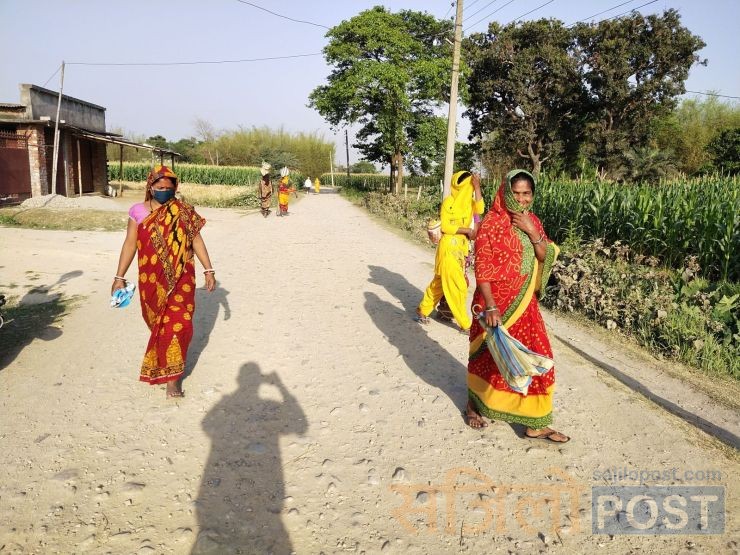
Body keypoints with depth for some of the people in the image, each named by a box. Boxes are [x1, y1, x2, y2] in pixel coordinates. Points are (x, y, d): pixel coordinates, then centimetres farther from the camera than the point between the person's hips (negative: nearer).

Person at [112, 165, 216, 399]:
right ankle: (162, 357, 43)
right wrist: (119, 276, -2)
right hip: (152, 278, 2)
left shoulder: (183, 212, -1)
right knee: (157, 321, 16)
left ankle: (172, 376, 3)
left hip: (180, 277, -1)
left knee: (177, 324, -6)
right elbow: (130, 244, 1)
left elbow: (196, 240, 2)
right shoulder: (138, 211, 0)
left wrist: (208, 269, -1)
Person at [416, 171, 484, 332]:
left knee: (440, 282, 15)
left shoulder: (469, 201, 7)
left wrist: (477, 188, -16)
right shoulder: (448, 202, -10)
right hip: (449, 248, -7)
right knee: (457, 286, -3)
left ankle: (423, 310, 30)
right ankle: (465, 323, 6)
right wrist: (467, 230, -16)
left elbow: (480, 210, -13)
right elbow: (444, 226, -14)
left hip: (462, 248, 7)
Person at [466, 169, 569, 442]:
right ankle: (473, 403, 36)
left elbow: (546, 258, 0)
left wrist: (532, 232, -14)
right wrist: (490, 307, -24)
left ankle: (535, 424, 18)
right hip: (496, 302, -6)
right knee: (487, 354, 11)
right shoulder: (491, 223, -14)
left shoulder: (533, 222, 6)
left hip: (524, 303, 6)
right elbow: (482, 269, -18)